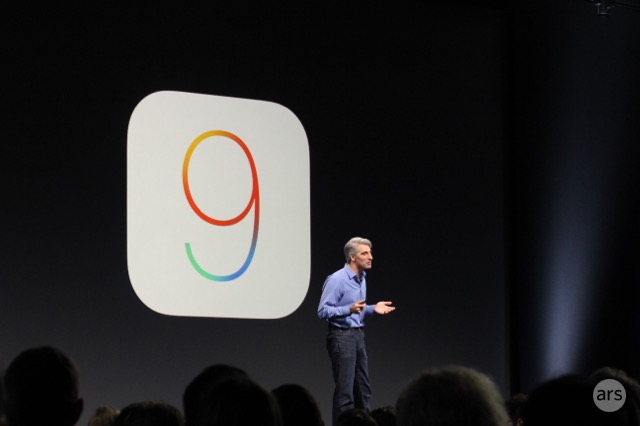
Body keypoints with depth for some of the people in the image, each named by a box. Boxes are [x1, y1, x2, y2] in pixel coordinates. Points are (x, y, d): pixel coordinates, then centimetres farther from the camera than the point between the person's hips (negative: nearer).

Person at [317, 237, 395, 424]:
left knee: (363, 388, 11)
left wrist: (373, 309, 6)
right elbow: (323, 311, -18)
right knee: (345, 389, -7)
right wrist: (349, 309, -29)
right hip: (342, 336, -9)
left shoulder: (362, 279, 12)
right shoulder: (336, 280, -15)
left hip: (358, 335, 9)